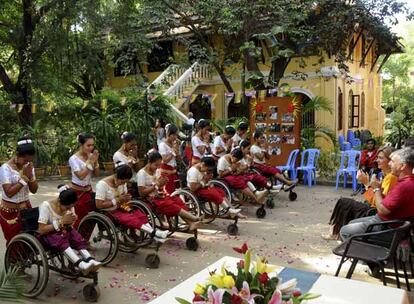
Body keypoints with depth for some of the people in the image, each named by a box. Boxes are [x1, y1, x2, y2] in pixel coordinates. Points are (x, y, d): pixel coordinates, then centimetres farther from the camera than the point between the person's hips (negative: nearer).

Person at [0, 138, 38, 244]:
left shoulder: (28, 166, 1)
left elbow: (34, 190, 1)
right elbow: (9, 193, -22)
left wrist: (30, 176, -15)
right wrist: (24, 177, -22)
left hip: (26, 208, 5)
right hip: (10, 212, -5)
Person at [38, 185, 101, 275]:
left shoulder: (69, 206, -4)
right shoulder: (46, 206, -19)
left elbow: (69, 225, 6)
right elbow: (41, 230, -22)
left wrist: (70, 222, -19)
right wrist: (61, 222, -28)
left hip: (62, 232, 5)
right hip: (46, 235, -5)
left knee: (76, 236, -26)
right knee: (61, 239, -36)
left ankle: (90, 261, -38)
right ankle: (80, 264, -50)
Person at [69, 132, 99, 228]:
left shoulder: (91, 156, 1)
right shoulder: (74, 159, -14)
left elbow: (96, 174, 3)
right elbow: (81, 176, -22)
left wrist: (95, 161, -12)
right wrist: (90, 162, -22)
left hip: (88, 190, 5)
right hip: (77, 192, -5)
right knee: (79, 219, -1)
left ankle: (85, 236, 20)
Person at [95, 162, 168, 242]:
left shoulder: (122, 182, 2)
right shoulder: (102, 184, -19)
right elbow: (99, 205, -23)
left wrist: (126, 199, -9)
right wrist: (117, 200, -23)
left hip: (120, 208, 7)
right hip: (108, 212, -7)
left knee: (141, 214, -16)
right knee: (131, 219, -28)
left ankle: (154, 234, -25)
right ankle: (154, 233, -31)